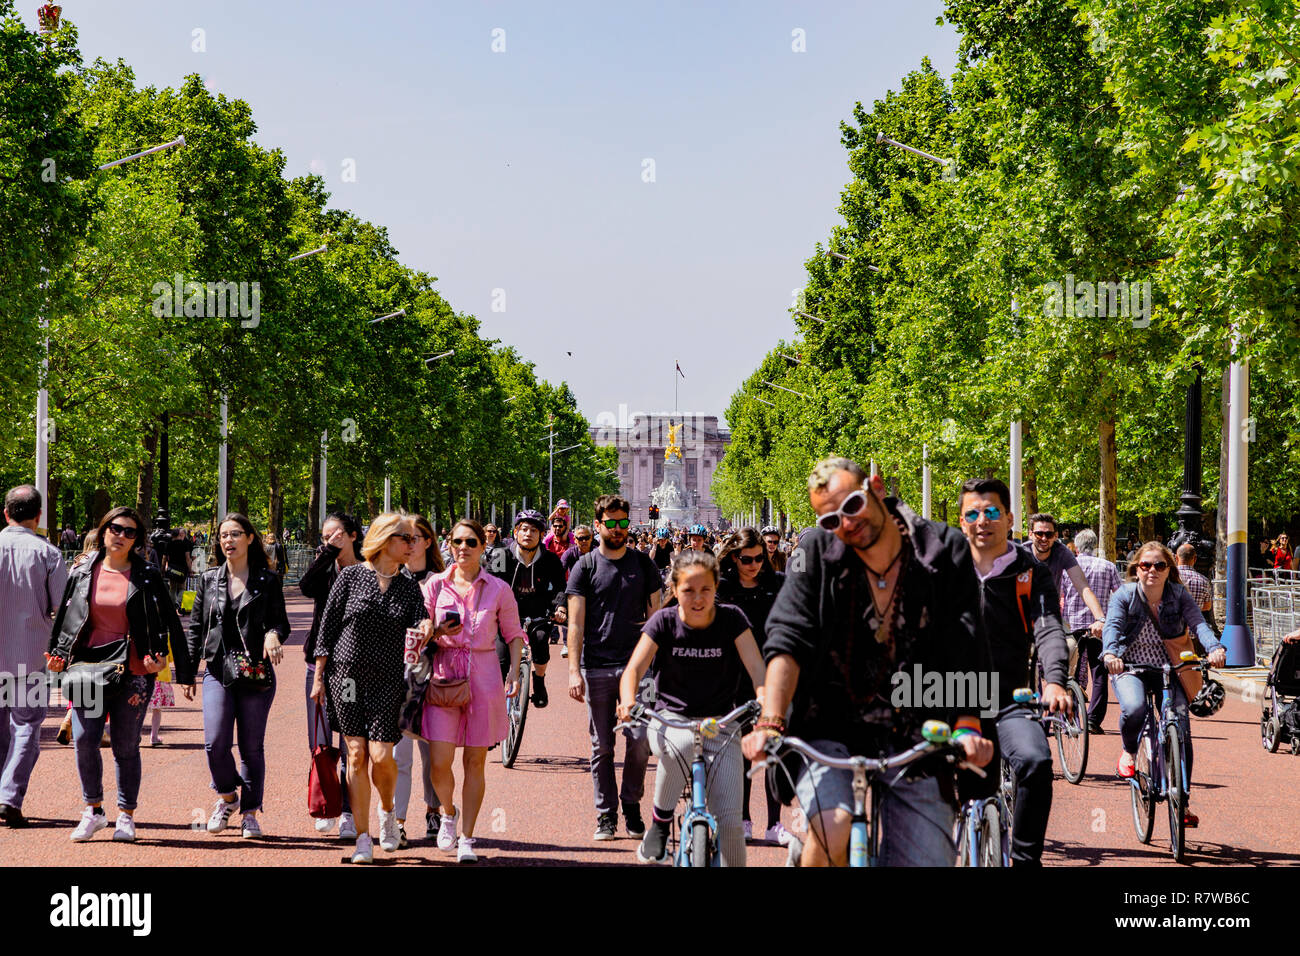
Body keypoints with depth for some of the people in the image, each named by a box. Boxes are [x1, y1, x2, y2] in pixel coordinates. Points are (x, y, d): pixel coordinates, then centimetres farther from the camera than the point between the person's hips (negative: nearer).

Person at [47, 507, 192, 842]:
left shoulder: (147, 577, 2)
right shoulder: (83, 573, 9)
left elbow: (171, 624, 2)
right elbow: (65, 617, 18)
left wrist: (184, 673, -4)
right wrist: (58, 655, 3)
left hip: (132, 672, -2)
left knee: (125, 746, 2)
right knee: (83, 738, -8)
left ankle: (126, 816, 15)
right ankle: (93, 811, 9)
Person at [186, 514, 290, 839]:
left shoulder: (268, 580, 4)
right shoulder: (209, 580, 11)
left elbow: (281, 621, 4)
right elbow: (195, 626, 15)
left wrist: (273, 634, -19)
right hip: (218, 671, 1)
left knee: (252, 746, 2)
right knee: (215, 742, -11)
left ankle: (249, 813, 15)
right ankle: (227, 796, 16)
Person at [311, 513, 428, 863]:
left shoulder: (410, 587, 8)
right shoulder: (351, 576, 1)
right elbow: (328, 627, 3)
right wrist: (319, 677, 1)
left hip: (388, 680, 1)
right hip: (347, 673, -1)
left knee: (380, 755, -10)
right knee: (356, 754, -2)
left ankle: (387, 811, 21)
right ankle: (363, 838, 5)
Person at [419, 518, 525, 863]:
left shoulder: (499, 589, 2)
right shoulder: (435, 585, 3)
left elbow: (514, 635, 10)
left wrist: (513, 675, -3)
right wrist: (437, 632, -11)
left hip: (483, 677, 0)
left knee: (475, 762, 4)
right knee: (439, 762, -7)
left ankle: (466, 838, 15)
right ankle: (447, 813, 25)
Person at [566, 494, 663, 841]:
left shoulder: (643, 564, 9)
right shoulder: (585, 566, 4)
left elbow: (655, 614, 11)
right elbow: (576, 623, 1)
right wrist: (574, 670, -8)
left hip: (636, 665, 1)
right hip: (597, 667, -1)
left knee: (640, 741, -6)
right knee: (601, 746, 4)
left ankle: (632, 805, 12)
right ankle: (605, 815, 14)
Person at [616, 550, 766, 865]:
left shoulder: (731, 618, -7)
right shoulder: (664, 621, -6)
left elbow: (756, 667, -13)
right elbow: (634, 668, -11)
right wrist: (628, 701, -32)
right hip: (670, 719, -1)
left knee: (730, 819, -13)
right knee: (681, 745, -38)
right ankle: (660, 821, -11)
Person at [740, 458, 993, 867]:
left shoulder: (945, 549, -2)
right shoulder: (816, 553, -3)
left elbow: (966, 648, -8)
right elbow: (788, 640, -11)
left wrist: (967, 726, -22)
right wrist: (770, 723, -25)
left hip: (916, 740, 1)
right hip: (830, 729, -1)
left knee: (928, 858, -2)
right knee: (833, 829, -28)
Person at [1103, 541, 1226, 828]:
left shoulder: (1178, 595, -6)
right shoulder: (1125, 595, -9)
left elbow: (1198, 623, -21)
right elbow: (1113, 625, -25)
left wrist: (1214, 648, -42)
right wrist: (1110, 654, -47)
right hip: (1130, 668, -2)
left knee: (1181, 733, -11)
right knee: (1134, 709, -34)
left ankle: (1182, 802, 4)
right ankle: (1129, 752, 1)